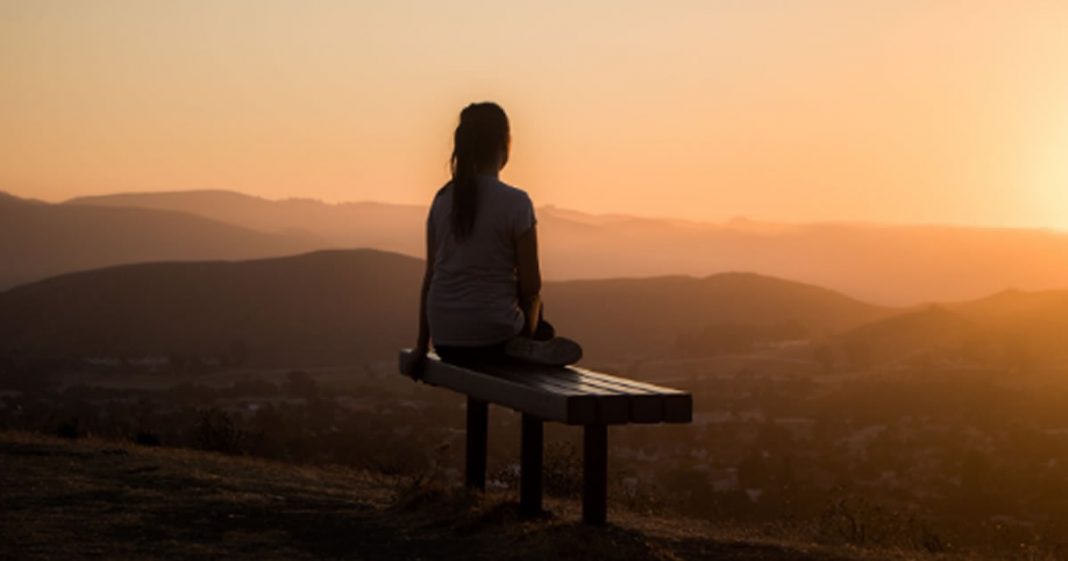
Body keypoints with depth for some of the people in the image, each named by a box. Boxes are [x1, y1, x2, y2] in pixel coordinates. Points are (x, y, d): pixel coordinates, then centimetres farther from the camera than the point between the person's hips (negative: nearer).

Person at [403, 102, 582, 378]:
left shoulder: (443, 199, 3)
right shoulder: (515, 202, -11)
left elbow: (430, 277, 7)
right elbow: (530, 286, -8)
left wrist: (422, 347, 15)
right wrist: (528, 331, 11)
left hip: (445, 340, 4)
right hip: (492, 338, -4)